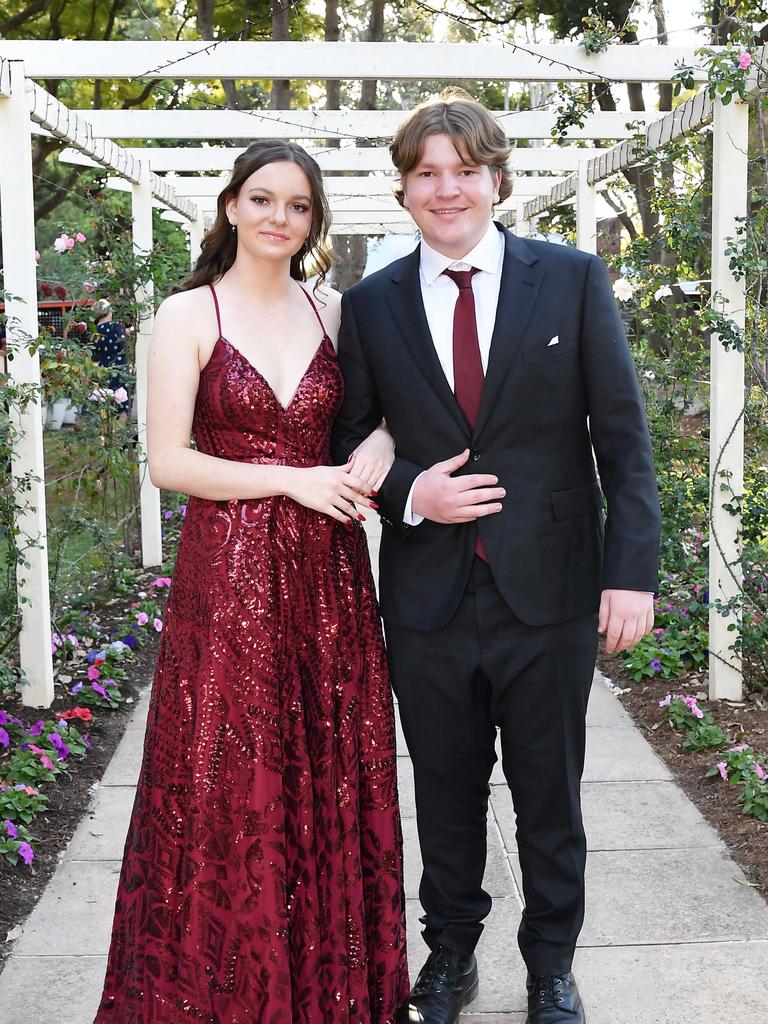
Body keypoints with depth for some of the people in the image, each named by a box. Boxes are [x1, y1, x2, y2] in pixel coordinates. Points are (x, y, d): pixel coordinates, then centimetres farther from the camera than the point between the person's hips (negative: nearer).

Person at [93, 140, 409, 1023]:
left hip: (327, 571, 4)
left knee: (333, 775, 9)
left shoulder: (333, 311, 9)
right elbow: (168, 460, -8)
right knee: (229, 780, 3)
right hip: (229, 570, -3)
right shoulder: (188, 315, -3)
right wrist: (293, 481, -15)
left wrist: (373, 447, -6)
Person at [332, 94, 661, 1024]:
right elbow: (348, 443, 9)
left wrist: (632, 569, -11)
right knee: (446, 794, 15)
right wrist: (408, 493, -12)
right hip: (429, 593, 1)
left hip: (550, 592, -1)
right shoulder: (371, 304, 4)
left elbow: (623, 435, -3)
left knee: (549, 796, 12)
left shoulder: (573, 279, -1)